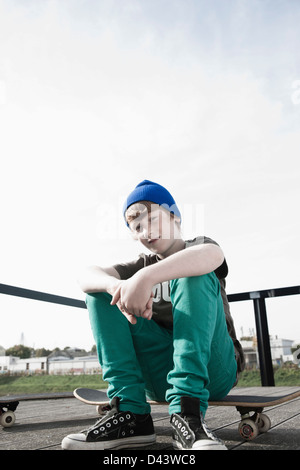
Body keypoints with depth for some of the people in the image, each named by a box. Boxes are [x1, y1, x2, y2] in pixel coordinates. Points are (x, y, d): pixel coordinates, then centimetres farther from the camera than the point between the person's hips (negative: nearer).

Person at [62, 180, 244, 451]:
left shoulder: (196, 249, 3)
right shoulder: (143, 264, 15)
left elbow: (212, 255, -28)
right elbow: (86, 278, -6)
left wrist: (147, 277, -40)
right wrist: (119, 286, -29)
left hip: (213, 371, -4)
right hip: (161, 373, 4)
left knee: (194, 276, -25)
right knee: (101, 292, -7)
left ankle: (188, 412, -33)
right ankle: (131, 413, -19)